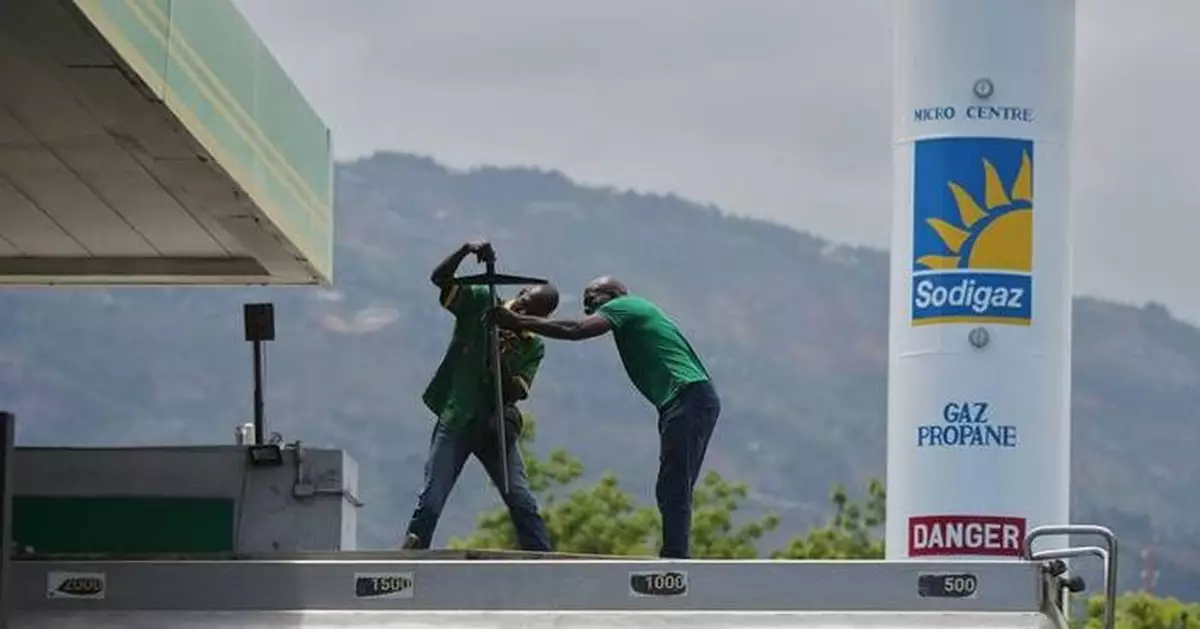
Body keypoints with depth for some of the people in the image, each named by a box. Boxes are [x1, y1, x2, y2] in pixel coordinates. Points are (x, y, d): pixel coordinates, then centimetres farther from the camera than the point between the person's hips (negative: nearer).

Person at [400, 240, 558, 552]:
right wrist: (467, 250, -25)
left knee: (523, 503, -7)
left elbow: (517, 393, -6)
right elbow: (439, 278, -9)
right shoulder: (480, 304, 0)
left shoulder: (533, 347, 3)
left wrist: (503, 362, -24)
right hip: (455, 422, -1)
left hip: (493, 427, 1)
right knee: (431, 501, -9)